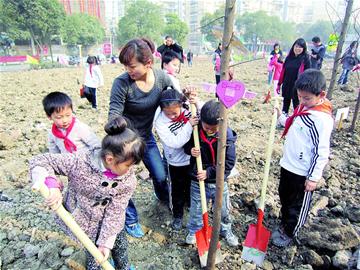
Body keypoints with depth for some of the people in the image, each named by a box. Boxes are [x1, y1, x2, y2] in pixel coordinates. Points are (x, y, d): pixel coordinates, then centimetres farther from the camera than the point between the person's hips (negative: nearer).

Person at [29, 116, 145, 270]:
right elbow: (39, 161, -23)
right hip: (81, 219, -2)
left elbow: (115, 212, -18)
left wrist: (106, 241, -18)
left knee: (120, 245, 18)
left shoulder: (128, 180, -24)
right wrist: (52, 186, -38)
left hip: (107, 222, 3)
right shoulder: (79, 162, -32)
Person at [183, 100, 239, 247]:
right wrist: (190, 150, -21)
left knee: (224, 210, 20)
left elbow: (229, 162, -17)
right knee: (196, 209, 19)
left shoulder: (227, 135, -19)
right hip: (197, 180, 1)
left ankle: (226, 230, 49)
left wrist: (209, 172, -22)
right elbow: (186, 145, 3)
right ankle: (194, 230, 46)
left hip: (218, 181, 0)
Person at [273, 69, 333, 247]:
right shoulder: (302, 107, 2)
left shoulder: (322, 118, -23)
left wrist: (314, 177, -18)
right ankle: (284, 224, 46)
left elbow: (322, 151, -21)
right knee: (284, 196, 24)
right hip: (288, 164, 8)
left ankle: (289, 233, 34)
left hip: (303, 172, -8)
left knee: (298, 205, 13)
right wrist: (280, 116, 4)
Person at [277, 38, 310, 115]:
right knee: (285, 104, 15)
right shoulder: (289, 57, 5)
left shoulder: (305, 59, -7)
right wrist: (279, 84, 10)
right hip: (286, 86, 5)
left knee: (296, 106, 3)